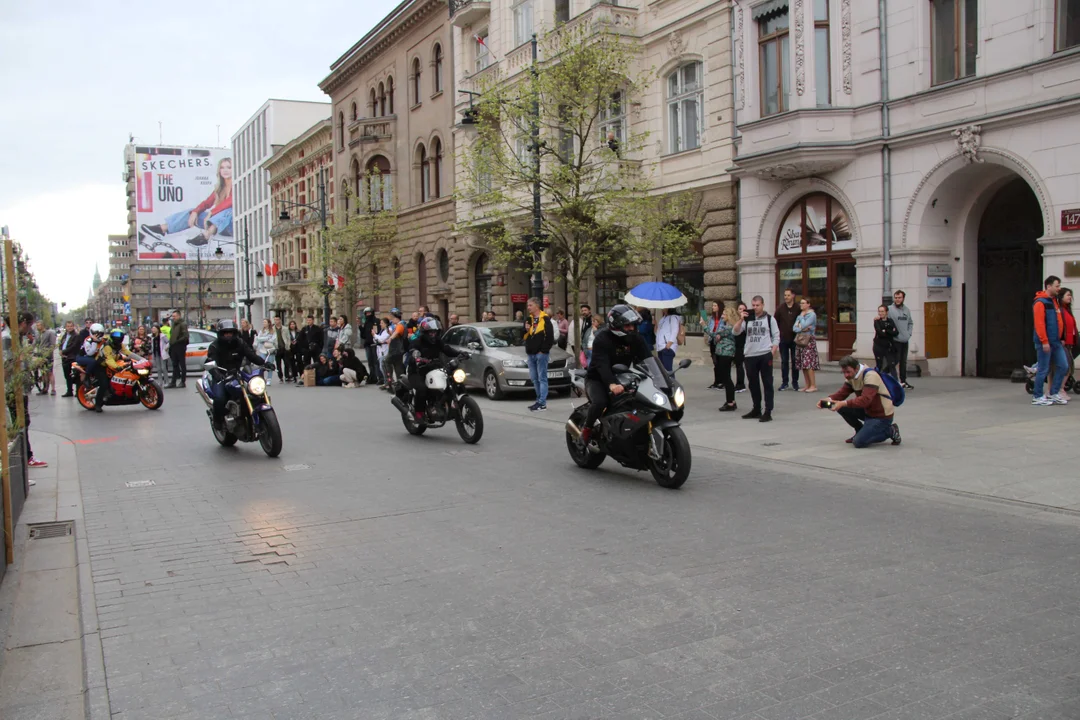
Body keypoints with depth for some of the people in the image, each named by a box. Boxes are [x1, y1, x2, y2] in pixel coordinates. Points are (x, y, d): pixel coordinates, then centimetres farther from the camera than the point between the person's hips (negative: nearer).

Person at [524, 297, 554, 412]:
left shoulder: (545, 319, -6)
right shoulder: (529, 319, 16)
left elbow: (550, 337, -10)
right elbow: (524, 336, 21)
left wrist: (543, 350, -12)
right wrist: (525, 329, 0)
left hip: (541, 354, -8)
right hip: (530, 354, 8)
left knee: (542, 378, -6)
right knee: (534, 379, 11)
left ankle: (542, 403, -7)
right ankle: (540, 400, 19)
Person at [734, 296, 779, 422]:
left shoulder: (770, 319, 3)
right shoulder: (748, 319, 10)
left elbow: (776, 337, 3)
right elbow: (736, 332, 2)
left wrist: (772, 352, -7)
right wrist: (741, 320, -12)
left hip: (765, 355, -4)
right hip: (750, 356, 4)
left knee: (767, 384, -3)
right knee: (753, 384, 11)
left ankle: (768, 412, -3)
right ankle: (756, 409, 23)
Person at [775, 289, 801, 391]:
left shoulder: (798, 308, -3)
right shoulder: (780, 308, 1)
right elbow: (775, 322, 3)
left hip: (794, 339, -1)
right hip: (783, 339, 1)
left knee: (795, 361, 4)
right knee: (784, 361, 6)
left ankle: (795, 383, 14)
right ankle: (784, 383, 12)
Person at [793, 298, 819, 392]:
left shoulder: (812, 314, -4)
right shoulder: (799, 315, 16)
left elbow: (804, 325, -17)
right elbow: (794, 328, 5)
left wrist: (802, 316, -2)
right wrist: (803, 328, -12)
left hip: (809, 340, -7)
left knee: (809, 364, -12)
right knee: (803, 365, 5)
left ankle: (813, 386, -9)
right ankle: (807, 385, 10)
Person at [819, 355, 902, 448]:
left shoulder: (870, 376, -25)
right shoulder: (852, 375, 1)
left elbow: (865, 400, -36)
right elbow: (842, 393, -4)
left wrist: (844, 403, -45)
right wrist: (828, 399, -24)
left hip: (882, 416, -8)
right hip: (868, 411, 8)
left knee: (858, 442, -18)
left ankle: (890, 431, 3)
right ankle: (861, 431, 12)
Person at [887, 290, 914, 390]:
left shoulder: (906, 310, 10)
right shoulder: (890, 310, -10)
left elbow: (911, 323, 18)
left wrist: (909, 333, 6)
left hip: (905, 340, 7)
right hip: (895, 340, -6)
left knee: (903, 362, 14)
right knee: (895, 362, -6)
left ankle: (903, 381, 22)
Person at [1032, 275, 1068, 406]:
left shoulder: (1054, 301, 16)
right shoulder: (1040, 302, -12)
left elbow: (1058, 321, 21)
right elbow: (1039, 323, -19)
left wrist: (1062, 338, 16)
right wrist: (1044, 341, -22)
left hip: (1056, 342, 9)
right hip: (1045, 343, -9)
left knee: (1064, 367, 7)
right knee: (1043, 370, -2)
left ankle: (1054, 394, 16)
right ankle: (1037, 397, 8)